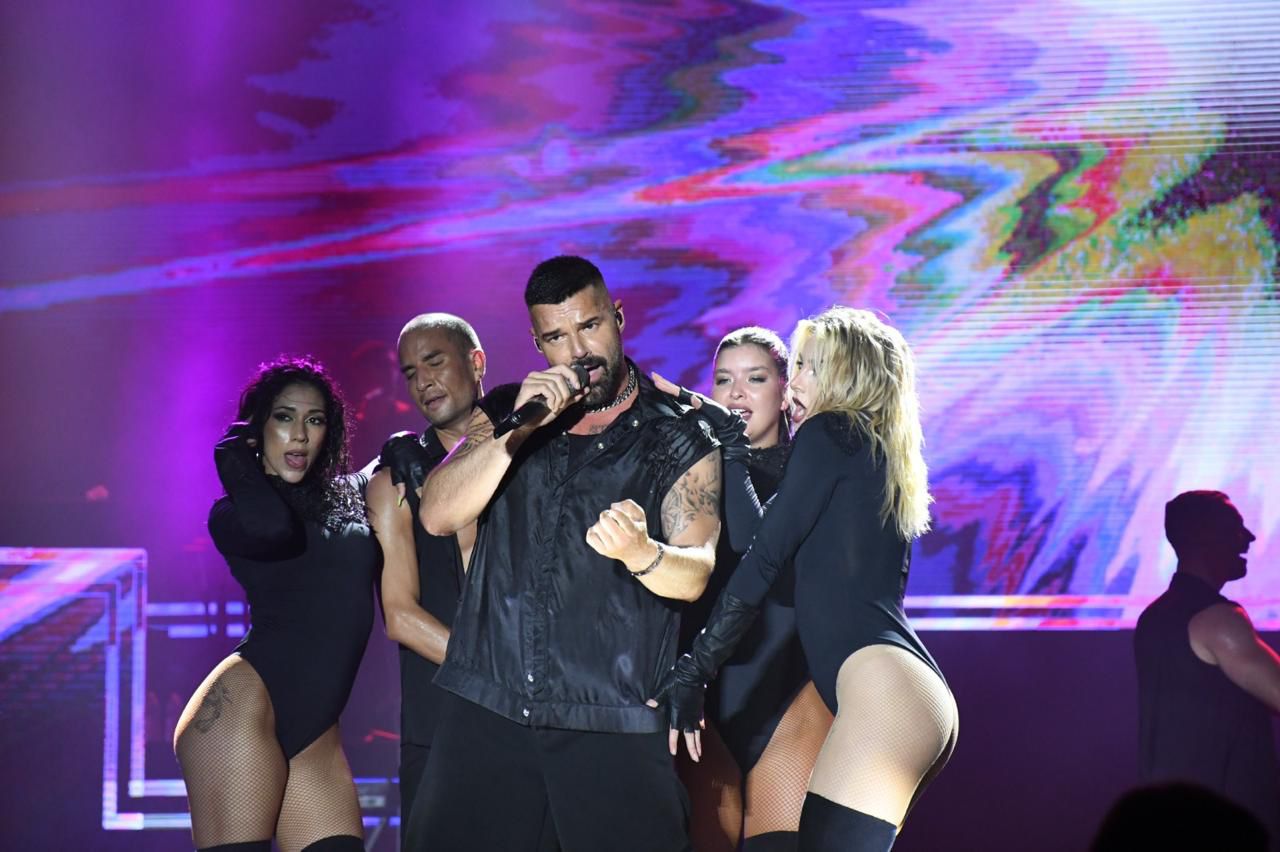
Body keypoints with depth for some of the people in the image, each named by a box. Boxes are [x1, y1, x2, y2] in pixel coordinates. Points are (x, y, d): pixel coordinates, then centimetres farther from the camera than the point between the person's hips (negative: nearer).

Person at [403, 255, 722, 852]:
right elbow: (437, 515, -1)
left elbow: (694, 574, -10)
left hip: (614, 724, -2)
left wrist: (641, 554, -32)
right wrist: (520, 427, -12)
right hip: (486, 710, 3)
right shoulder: (510, 417, 14)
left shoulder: (679, 440, 3)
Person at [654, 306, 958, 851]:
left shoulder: (831, 434, 2)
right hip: (920, 698, 10)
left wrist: (693, 671, -2)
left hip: (883, 689, -10)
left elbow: (764, 559, -3)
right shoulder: (885, 458, 27)